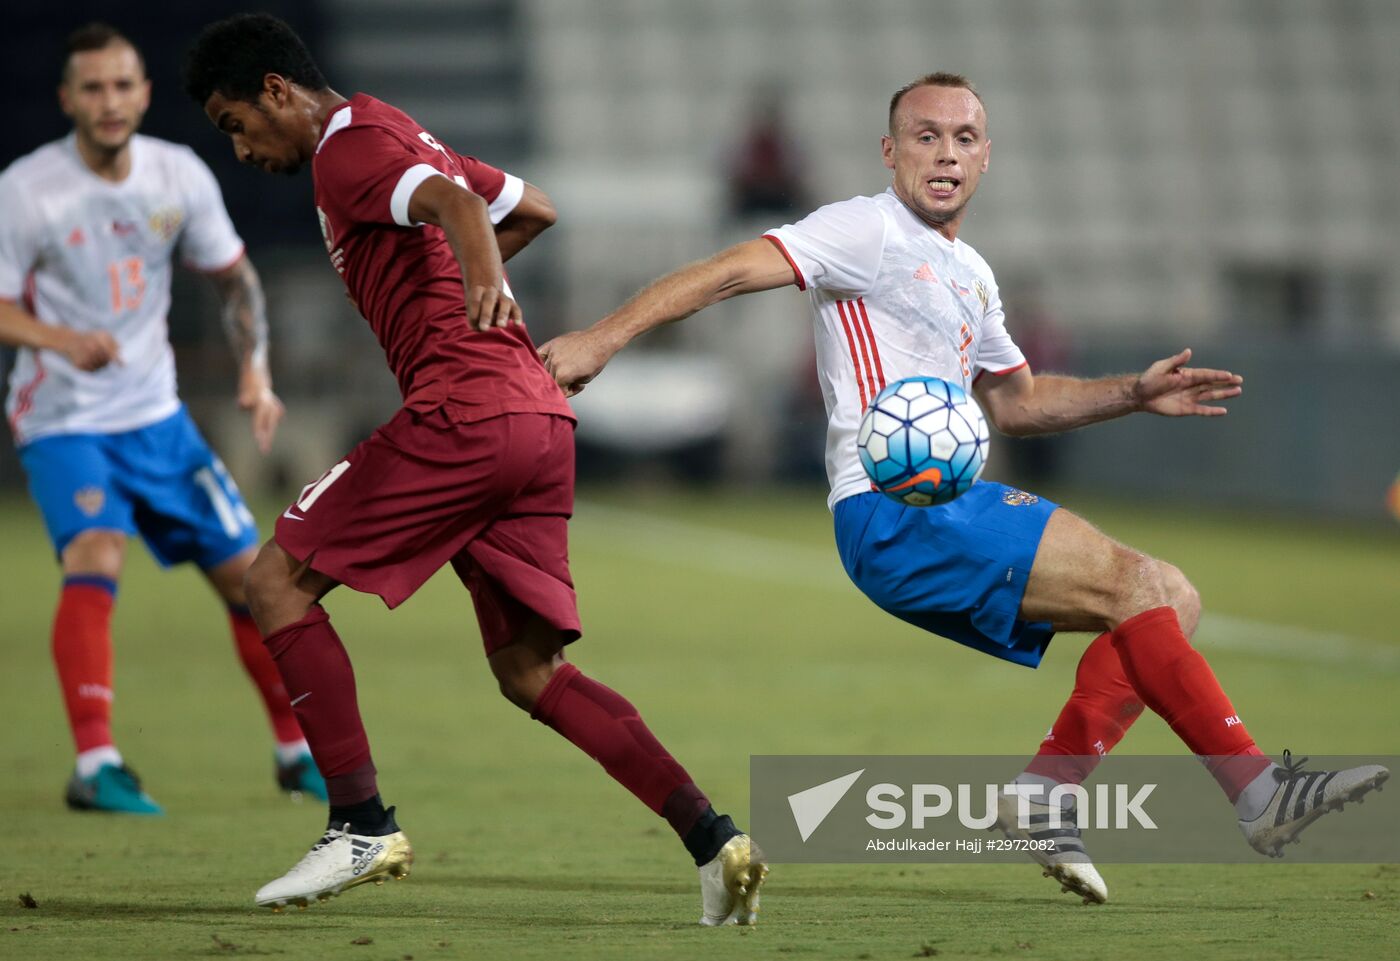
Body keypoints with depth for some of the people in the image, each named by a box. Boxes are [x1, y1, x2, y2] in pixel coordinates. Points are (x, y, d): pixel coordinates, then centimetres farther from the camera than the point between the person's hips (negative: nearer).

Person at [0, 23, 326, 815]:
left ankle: (300, 751, 25)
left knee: (248, 572, 6)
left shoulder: (181, 176, -2)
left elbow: (234, 274, 12)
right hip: (64, 420, -5)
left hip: (156, 415, 5)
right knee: (96, 557, -29)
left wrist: (255, 370, 0)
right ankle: (96, 766, -30)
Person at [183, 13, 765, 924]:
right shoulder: (404, 137, 25)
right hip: (541, 416, 9)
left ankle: (363, 824, -5)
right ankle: (714, 837, -4)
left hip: (463, 413, -9)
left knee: (280, 578, 0)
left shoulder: (347, 149, -3)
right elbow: (536, 208, 38)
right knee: (530, 671, 10)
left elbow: (451, 201, -25)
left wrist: (479, 273, -45)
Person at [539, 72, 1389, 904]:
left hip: (949, 512, 9)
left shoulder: (971, 276, 23)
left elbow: (1014, 402, 35)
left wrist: (1134, 394, 22)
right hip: (893, 515, -9)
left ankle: (1051, 785, -7)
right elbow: (731, 271, -11)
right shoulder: (870, 230, -3)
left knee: (1173, 599, 2)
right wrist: (602, 338, -21)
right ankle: (1256, 788, -18)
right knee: (1136, 584, -18)